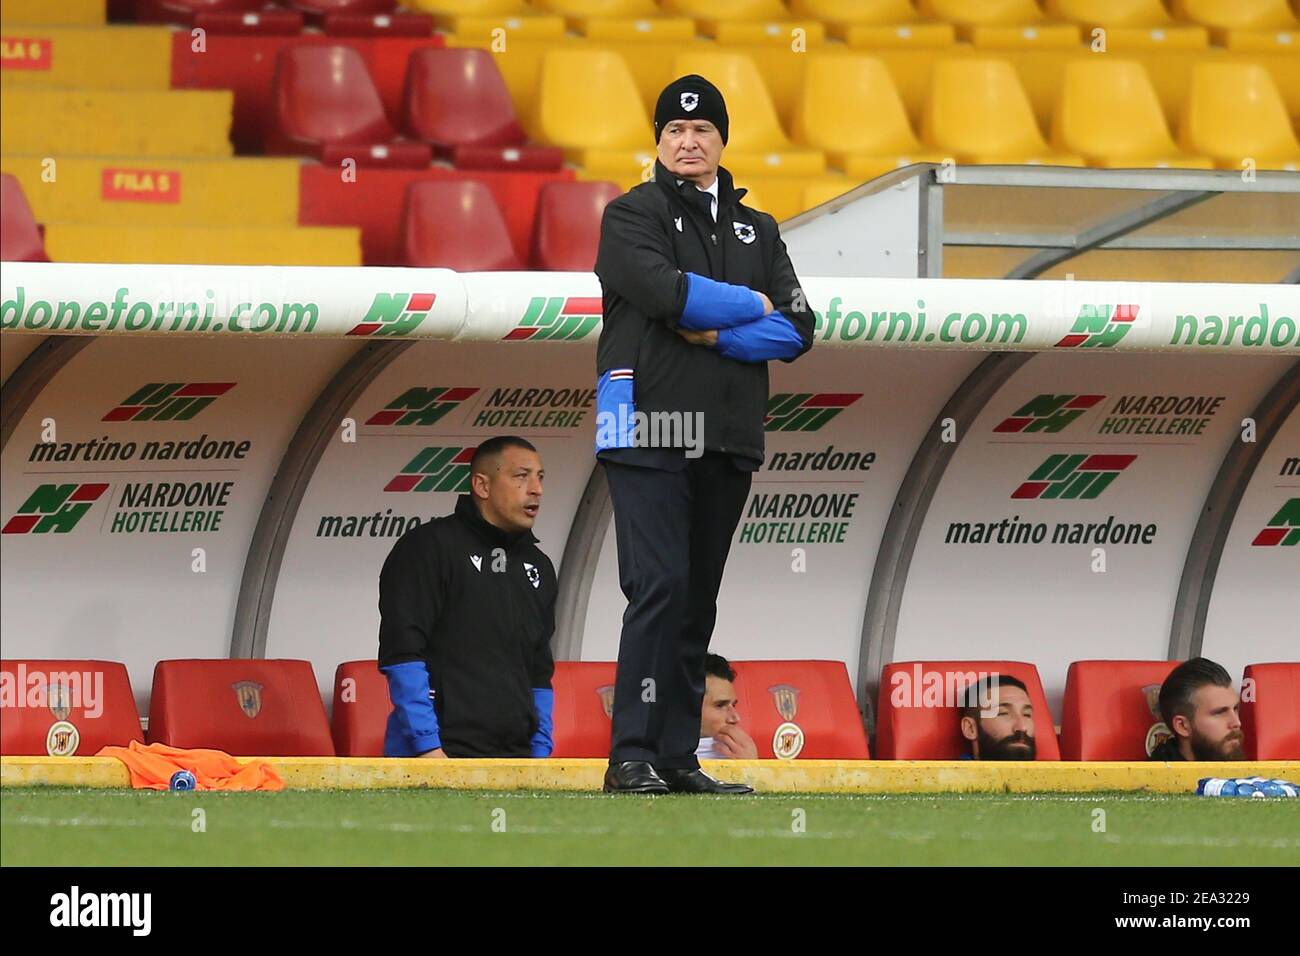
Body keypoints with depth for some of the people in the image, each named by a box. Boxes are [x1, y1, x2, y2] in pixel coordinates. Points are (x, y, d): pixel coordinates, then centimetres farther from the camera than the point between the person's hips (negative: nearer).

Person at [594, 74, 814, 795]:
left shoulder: (756, 230, 18)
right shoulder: (633, 215, 3)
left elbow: (796, 329, 6)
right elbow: (667, 292, -17)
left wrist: (717, 334, -10)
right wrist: (751, 305, -3)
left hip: (727, 437, 6)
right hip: (649, 429, -5)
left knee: (698, 600, 6)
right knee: (659, 587, -15)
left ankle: (677, 758, 9)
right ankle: (631, 758, -17)